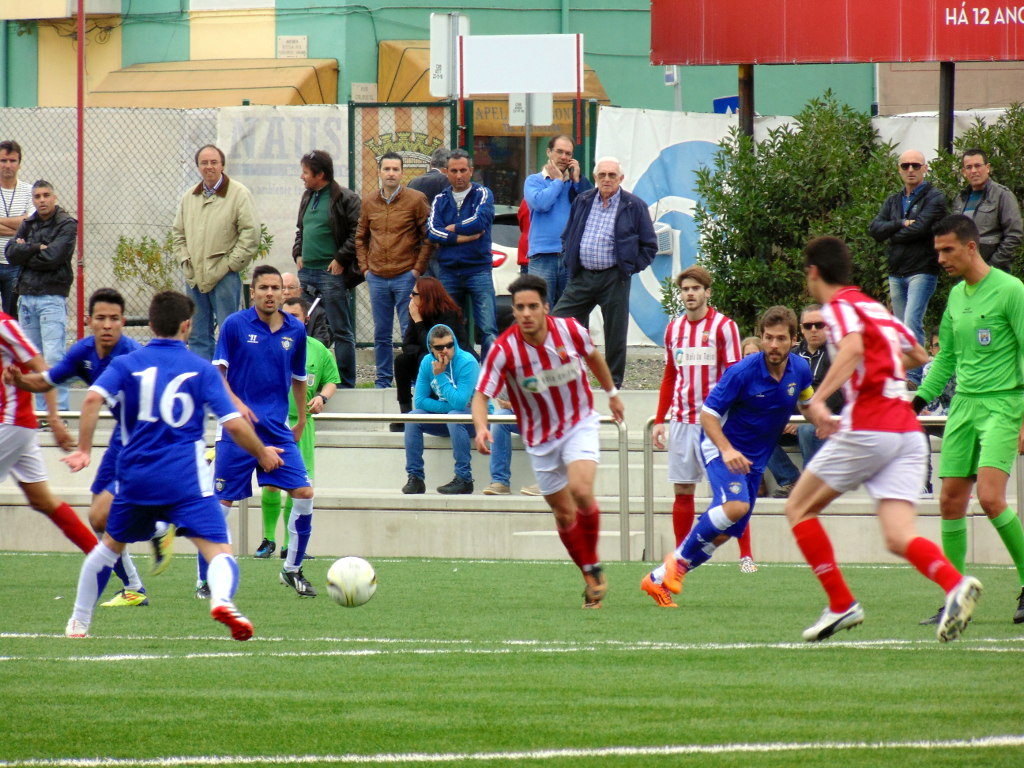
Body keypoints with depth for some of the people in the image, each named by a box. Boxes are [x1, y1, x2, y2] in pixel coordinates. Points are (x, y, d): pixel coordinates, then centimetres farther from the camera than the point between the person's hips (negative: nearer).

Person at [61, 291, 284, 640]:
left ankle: (79, 621, 32)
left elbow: (93, 398, -11)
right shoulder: (201, 369, 3)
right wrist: (262, 453, 13)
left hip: (135, 476, 3)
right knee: (219, 551, -10)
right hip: (186, 478, -3)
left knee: (110, 545, 26)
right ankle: (221, 599, -42)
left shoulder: (127, 363, 7)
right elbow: (234, 424, -3)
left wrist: (83, 448, -6)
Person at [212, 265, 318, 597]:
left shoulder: (295, 330, 6)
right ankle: (205, 579, 7)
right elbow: (217, 373, -3)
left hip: (277, 430, 4)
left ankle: (292, 570, 10)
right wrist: (235, 403, -19)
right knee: (221, 502, -3)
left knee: (304, 494, -6)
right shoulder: (235, 325, -4)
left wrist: (301, 421, 23)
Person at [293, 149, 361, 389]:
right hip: (306, 271, 8)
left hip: (332, 273, -8)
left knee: (341, 331, -3)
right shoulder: (308, 197, 16)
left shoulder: (346, 199, -9)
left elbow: (357, 234, -13)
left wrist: (341, 259, -15)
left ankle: (345, 384, -1)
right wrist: (298, 254, 12)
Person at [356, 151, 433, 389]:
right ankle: (383, 379, 14)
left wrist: (418, 269, -7)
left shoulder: (416, 200, -2)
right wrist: (365, 267, 7)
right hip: (377, 278, 4)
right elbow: (360, 238, 18)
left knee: (410, 332, -3)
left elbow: (429, 237, -2)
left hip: (406, 277, -4)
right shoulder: (368, 203, 9)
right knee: (381, 334, 7)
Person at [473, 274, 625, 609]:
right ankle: (591, 579, 24)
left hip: (580, 423, -1)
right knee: (564, 513, 6)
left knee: (580, 489, -24)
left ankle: (594, 566, -5)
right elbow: (481, 395, -21)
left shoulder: (570, 330, -15)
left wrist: (611, 393, 23)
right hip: (540, 438, 1)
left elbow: (594, 357, 8)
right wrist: (481, 428, -42)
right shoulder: (504, 349, -21)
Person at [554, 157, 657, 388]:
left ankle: (613, 383, 11)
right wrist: (569, 260, 9)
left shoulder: (634, 206, 0)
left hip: (614, 280, -3)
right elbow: (567, 237, 22)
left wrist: (631, 267, -3)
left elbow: (649, 246, 5)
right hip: (581, 277, 3)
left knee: (615, 333, 1)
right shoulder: (582, 202, 11)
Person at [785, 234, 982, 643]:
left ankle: (841, 604, 3)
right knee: (899, 537, -3)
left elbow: (853, 348, -22)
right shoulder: (876, 308, 22)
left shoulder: (839, 305, -1)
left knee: (799, 508, 11)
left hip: (868, 429, -7)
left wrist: (819, 399, -30)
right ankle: (955, 583, -32)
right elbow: (918, 355, 34)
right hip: (909, 431, 7)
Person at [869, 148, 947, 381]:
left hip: (922, 271, -7)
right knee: (903, 327, 9)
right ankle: (904, 376, 14)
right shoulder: (893, 201, 18)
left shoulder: (934, 197, -1)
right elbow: (875, 228, 4)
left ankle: (914, 377, -22)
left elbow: (921, 228, -15)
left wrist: (892, 237, -1)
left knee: (912, 323, -18)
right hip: (896, 274, 7)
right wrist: (901, 224, -11)